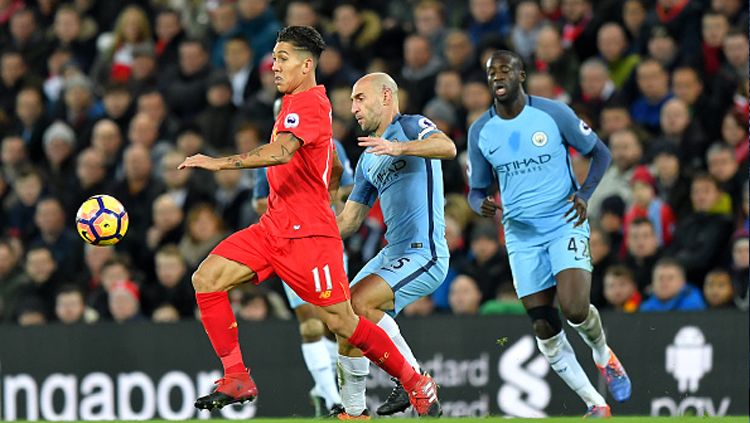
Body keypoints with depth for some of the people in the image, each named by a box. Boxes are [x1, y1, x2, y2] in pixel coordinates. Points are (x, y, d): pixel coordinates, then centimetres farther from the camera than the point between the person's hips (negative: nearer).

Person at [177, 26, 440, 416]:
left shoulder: (308, 103, -14)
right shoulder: (297, 102, 17)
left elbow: (281, 152, -33)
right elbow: (335, 171, 28)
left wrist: (220, 162, -37)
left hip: (307, 235, -10)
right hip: (274, 226, 10)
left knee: (341, 322, -6)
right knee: (206, 279, -5)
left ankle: (417, 385, 11)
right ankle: (237, 380, -5)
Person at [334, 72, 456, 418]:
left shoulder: (411, 126, -4)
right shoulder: (368, 160, 21)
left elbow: (447, 147, -26)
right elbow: (349, 219, 21)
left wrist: (400, 148, -41)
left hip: (424, 255, -9)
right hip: (392, 254, 9)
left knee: (358, 301, -25)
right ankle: (352, 411, 12)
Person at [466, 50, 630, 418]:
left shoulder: (553, 113, -6)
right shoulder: (480, 131, 3)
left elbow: (600, 153, 4)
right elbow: (476, 190, 11)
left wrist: (585, 193, -12)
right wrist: (482, 205, -13)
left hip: (565, 224, -3)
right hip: (522, 236, 3)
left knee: (574, 308, -22)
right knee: (545, 329, -3)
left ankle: (603, 355, 13)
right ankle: (596, 405, 11)